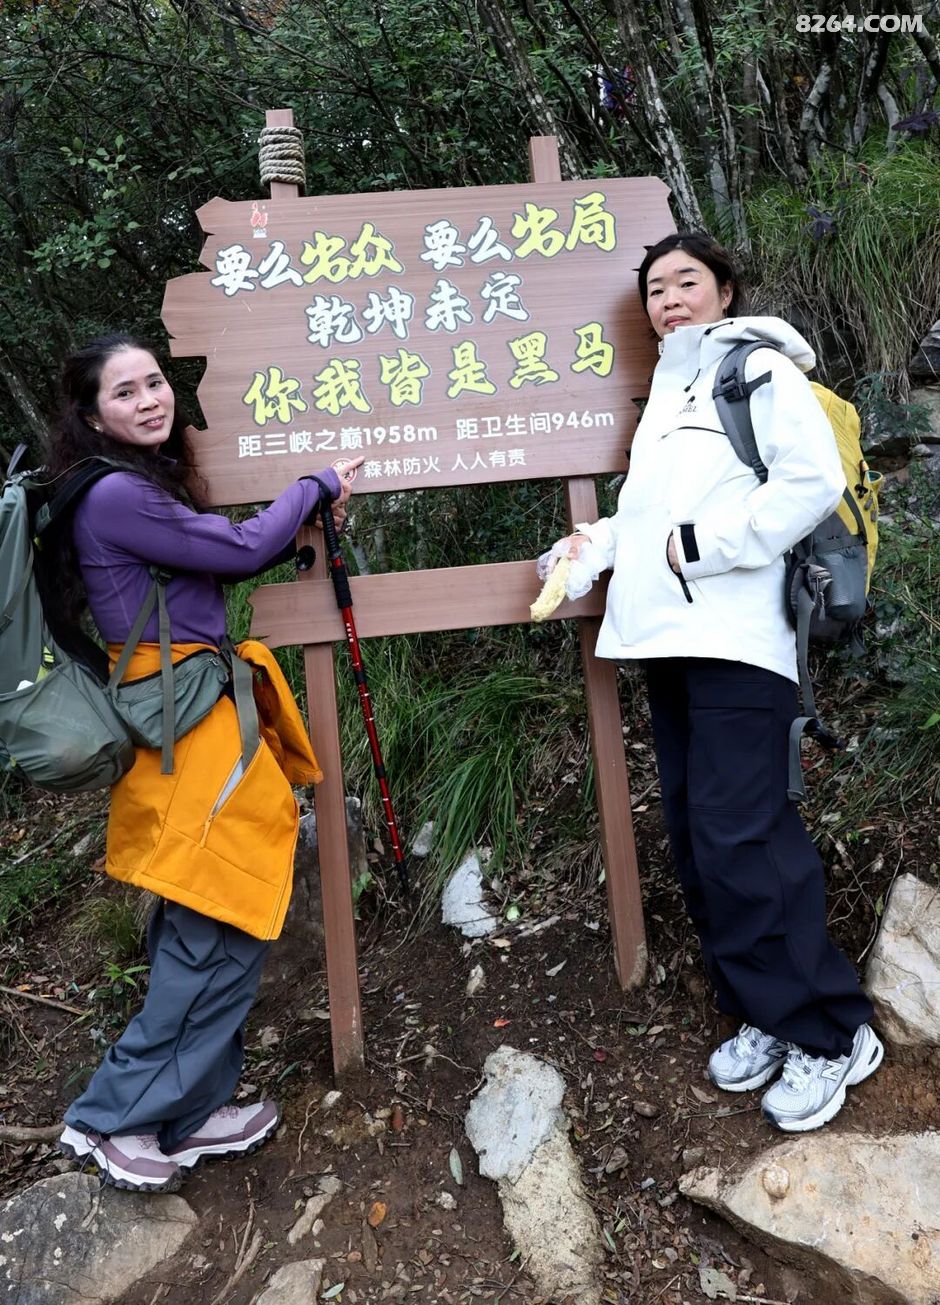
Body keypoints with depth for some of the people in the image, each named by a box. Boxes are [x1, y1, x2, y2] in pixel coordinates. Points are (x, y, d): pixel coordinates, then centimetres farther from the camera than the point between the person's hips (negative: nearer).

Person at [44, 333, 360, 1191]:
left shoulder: (143, 486, 14)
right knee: (223, 930, -2)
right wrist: (316, 485, 2)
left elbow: (221, 557, 21)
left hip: (190, 715, 10)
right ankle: (114, 1118, 13)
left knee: (199, 932, 16)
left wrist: (308, 520, 12)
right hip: (187, 726, -10)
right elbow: (242, 549, -13)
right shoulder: (115, 495, -16)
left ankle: (188, 1112, 29)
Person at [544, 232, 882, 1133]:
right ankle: (765, 1015, 21)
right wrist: (598, 543, 11)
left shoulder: (760, 368, 1)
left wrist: (703, 544, -15)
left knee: (737, 835, -12)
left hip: (735, 637, -8)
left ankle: (830, 1032, 4)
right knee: (695, 834, 7)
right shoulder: (665, 392, 23)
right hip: (666, 637, 8)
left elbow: (813, 481, -13)